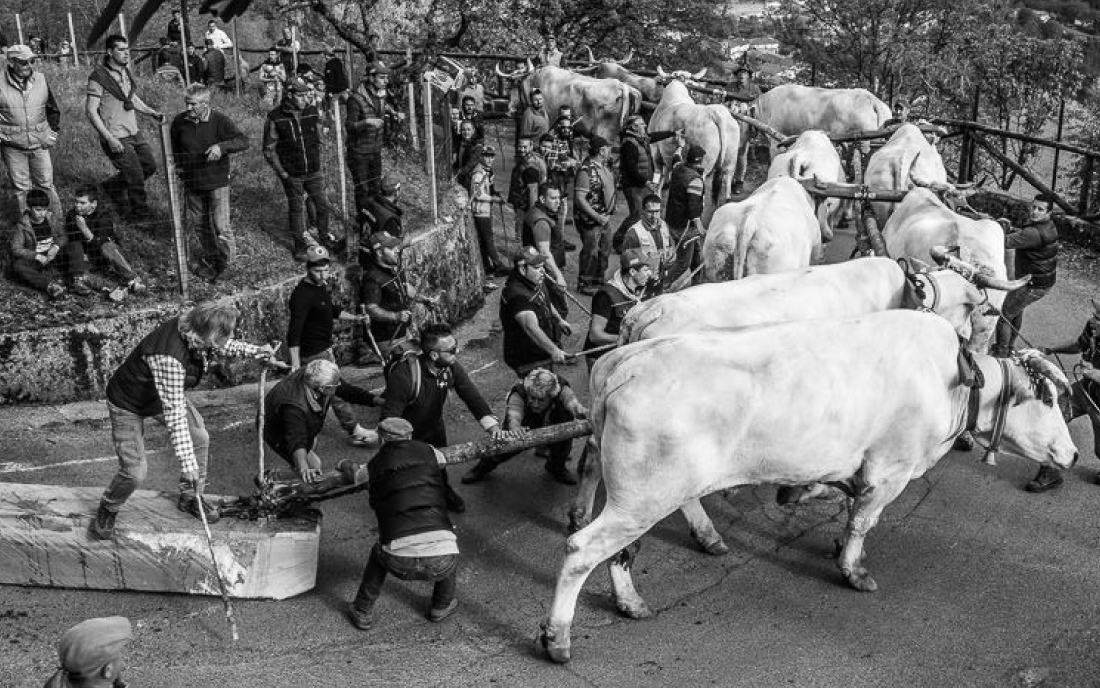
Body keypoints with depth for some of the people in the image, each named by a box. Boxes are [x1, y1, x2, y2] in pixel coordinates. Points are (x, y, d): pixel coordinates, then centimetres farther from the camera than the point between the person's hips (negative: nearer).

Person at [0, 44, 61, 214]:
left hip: (40, 144, 2)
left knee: (46, 185, 8)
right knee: (21, 189, 6)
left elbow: (53, 109, 14)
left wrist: (54, 132, 7)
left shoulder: (41, 79, 1)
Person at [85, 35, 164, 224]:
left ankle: (114, 186, 34)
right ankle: (140, 213, 18)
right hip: (116, 138, -8)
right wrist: (110, 139, -23)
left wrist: (152, 113, 7)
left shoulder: (125, 71, 7)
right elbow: (91, 111, -17)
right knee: (136, 177, -3)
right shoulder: (99, 77, -17)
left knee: (150, 166, 15)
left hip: (134, 132, 8)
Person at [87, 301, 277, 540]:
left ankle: (190, 498, 24)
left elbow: (222, 345, 8)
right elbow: (174, 413, -40)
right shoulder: (169, 358, -43)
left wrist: (254, 351, 1)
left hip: (167, 394, 8)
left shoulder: (194, 332, -20)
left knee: (200, 438, 2)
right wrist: (187, 462, -38)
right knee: (134, 473, -10)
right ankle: (107, 511, 22)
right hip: (129, 405, -8)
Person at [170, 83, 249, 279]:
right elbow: (174, 148, 15)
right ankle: (210, 258, 36)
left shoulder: (220, 121, -14)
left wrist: (222, 146, -38)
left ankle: (227, 257, 20)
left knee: (220, 226, -6)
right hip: (192, 184, 4)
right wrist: (179, 167, 5)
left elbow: (243, 141, -22)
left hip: (217, 182, -4)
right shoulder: (179, 122, -4)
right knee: (200, 224, 15)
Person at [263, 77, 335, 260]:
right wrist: (283, 173, -9)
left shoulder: (313, 113, -2)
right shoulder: (275, 118, -12)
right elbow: (269, 150, -6)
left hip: (314, 172, 3)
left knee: (322, 205, 10)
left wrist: (317, 164, 9)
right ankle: (299, 245, 24)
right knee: (296, 210, 8)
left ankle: (324, 238, 32)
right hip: (292, 175, -3)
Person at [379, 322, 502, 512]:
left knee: (440, 466, 20)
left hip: (434, 428, 5)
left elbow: (472, 396, -20)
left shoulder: (452, 368, -19)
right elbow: (390, 418, -35)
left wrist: (493, 426, -34)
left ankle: (444, 491, 49)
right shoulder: (404, 375, -38)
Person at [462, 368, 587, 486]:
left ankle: (556, 466, 3)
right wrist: (515, 427, -77)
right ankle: (485, 465, 12)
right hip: (525, 428, -1)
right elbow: (513, 416, -53)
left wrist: (585, 413, -75)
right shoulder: (518, 395, -36)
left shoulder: (561, 390, -33)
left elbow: (573, 404, -51)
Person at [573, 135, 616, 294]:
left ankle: (598, 280, 32)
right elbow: (579, 199, -24)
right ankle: (584, 285, 13)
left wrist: (609, 213, 12)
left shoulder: (604, 166, 7)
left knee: (605, 250, 17)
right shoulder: (586, 171, -21)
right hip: (590, 219, -9)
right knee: (591, 252, -1)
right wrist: (597, 217, -24)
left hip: (605, 218, 9)